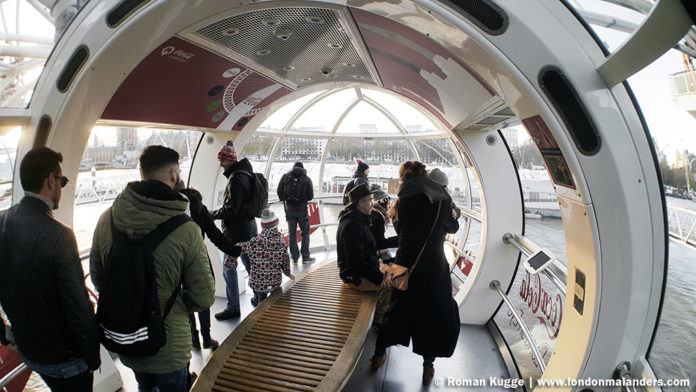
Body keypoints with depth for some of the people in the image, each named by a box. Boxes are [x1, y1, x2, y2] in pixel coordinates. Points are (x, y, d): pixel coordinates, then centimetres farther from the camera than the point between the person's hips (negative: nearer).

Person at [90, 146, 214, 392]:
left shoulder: (107, 218, -12)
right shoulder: (186, 230, -28)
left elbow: (97, 277, 2)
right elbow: (203, 298, -20)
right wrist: (178, 304, 0)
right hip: (169, 348, -4)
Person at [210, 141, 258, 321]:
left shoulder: (235, 178, -21)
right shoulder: (245, 173, 10)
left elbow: (230, 209, -23)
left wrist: (213, 215, -9)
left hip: (235, 232, -10)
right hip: (248, 228, 10)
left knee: (229, 269, 1)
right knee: (250, 265, 20)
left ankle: (233, 308, 11)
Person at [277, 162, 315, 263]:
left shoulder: (285, 177, -2)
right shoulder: (307, 179, -5)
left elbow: (279, 192, -4)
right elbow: (310, 196, -5)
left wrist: (284, 199, 14)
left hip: (289, 210, 2)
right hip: (302, 210, -2)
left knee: (292, 233, 12)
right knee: (305, 232, 9)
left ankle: (295, 257, 16)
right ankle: (305, 257, 12)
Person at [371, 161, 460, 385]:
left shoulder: (404, 199, -4)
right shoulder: (440, 199, -5)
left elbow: (400, 230, 6)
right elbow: (453, 228, 9)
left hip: (406, 263, 2)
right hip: (434, 265, -2)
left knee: (400, 307, 20)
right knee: (436, 314, 15)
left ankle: (379, 354, 32)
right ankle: (428, 366, 24)